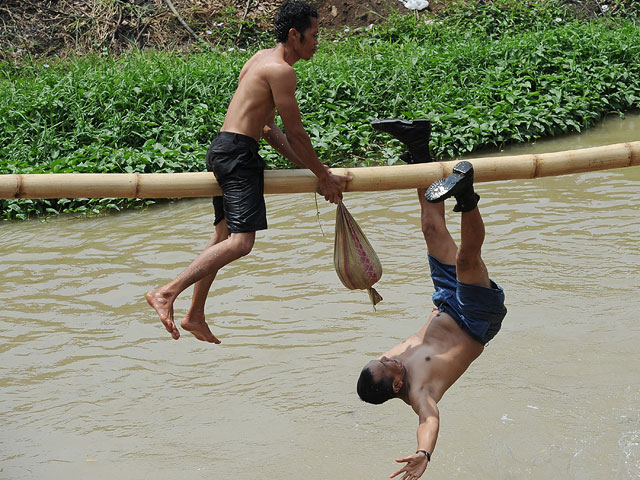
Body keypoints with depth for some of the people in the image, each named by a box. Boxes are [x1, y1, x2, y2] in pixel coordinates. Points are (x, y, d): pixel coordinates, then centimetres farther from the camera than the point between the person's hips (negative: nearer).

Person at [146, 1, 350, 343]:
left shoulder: (262, 59, 20)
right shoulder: (281, 71, -11)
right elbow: (296, 134, -10)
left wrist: (310, 167, 22)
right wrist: (324, 177, 1)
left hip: (222, 149, 11)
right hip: (237, 152, -11)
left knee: (224, 237, 18)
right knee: (241, 242, -17)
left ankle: (195, 317, 24)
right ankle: (166, 293, -21)